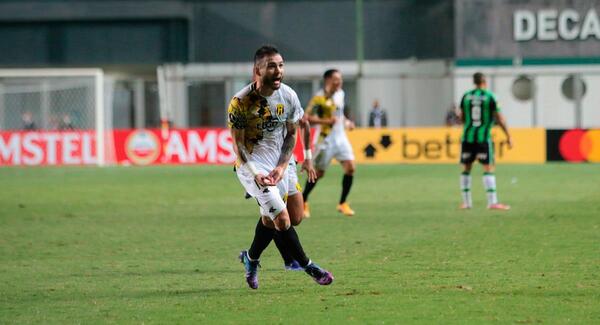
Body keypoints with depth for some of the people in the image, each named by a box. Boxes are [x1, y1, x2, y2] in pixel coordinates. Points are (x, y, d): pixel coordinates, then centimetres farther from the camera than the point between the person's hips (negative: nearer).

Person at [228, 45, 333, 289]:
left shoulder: (289, 97, -6)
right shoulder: (240, 102, -19)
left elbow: (291, 133, 4)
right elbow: (238, 143, -12)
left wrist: (282, 166, -8)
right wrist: (254, 174, -23)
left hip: (278, 162, 5)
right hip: (251, 163, -5)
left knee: (269, 218, 15)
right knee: (282, 217, -13)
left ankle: (250, 258, 40)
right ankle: (307, 266, -2)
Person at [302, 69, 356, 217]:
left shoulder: (340, 94, 9)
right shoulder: (320, 98, -15)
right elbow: (307, 117, -17)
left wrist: (346, 121, 11)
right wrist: (326, 121, -25)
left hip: (340, 136, 6)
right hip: (326, 138, -6)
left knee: (350, 167, -8)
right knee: (318, 173, 2)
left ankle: (342, 204, 2)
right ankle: (303, 202, 21)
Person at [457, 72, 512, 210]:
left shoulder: (466, 96, 4)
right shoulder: (490, 97, -4)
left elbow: (461, 118, 11)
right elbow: (499, 118, -4)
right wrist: (508, 136, 3)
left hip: (467, 137, 3)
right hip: (483, 137, -3)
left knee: (466, 168, 12)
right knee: (488, 168, -3)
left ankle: (466, 201, 14)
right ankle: (492, 202, -10)